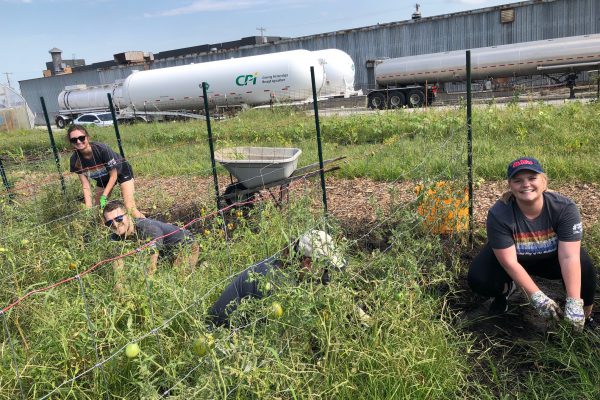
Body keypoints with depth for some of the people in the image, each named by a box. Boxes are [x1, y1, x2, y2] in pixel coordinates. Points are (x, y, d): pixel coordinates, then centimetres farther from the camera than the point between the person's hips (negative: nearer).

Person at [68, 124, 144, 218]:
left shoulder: (102, 149, -36)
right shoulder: (75, 160, -23)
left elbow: (113, 175, -24)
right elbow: (85, 185, -19)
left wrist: (103, 197, -29)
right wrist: (88, 207, -29)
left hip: (121, 171, -5)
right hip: (103, 178, 5)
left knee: (130, 208, -18)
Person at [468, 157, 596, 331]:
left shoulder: (565, 207, -28)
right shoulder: (498, 214, -32)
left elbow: (569, 257, -34)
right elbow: (509, 262, -28)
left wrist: (573, 303, -40)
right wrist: (537, 297, -35)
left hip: (550, 257, 1)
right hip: (510, 257, -1)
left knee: (583, 264, -29)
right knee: (478, 279, -26)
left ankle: (585, 317, -2)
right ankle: (507, 288, 12)